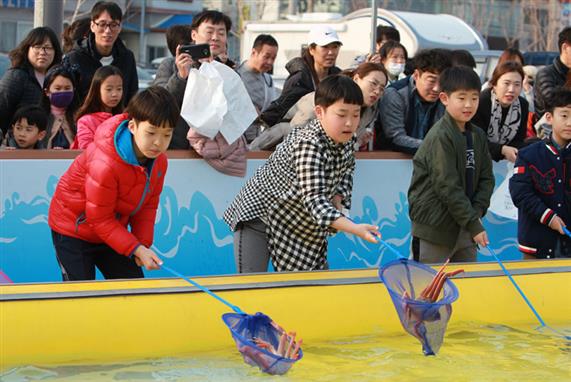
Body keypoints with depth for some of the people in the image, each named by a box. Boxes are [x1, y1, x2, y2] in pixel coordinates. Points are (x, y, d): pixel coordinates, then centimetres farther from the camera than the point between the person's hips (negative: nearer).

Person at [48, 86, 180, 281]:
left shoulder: (159, 161, -10)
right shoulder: (104, 165, -35)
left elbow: (148, 205, 1)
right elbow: (100, 219, -27)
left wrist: (144, 244, -12)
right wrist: (136, 249, -31)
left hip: (111, 230, 7)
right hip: (72, 231, -7)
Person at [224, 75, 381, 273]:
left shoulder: (347, 140, -8)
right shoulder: (309, 144, -32)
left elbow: (345, 172, 15)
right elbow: (314, 201, -41)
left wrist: (338, 199, -7)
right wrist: (354, 229, -52)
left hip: (302, 225, 8)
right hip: (259, 214, -8)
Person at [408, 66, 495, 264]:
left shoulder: (478, 136, 9)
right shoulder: (440, 137, -15)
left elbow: (487, 178, 10)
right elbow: (448, 187, -19)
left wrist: (476, 212, -7)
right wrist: (474, 225, -19)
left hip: (465, 227, 7)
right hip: (437, 225, -7)